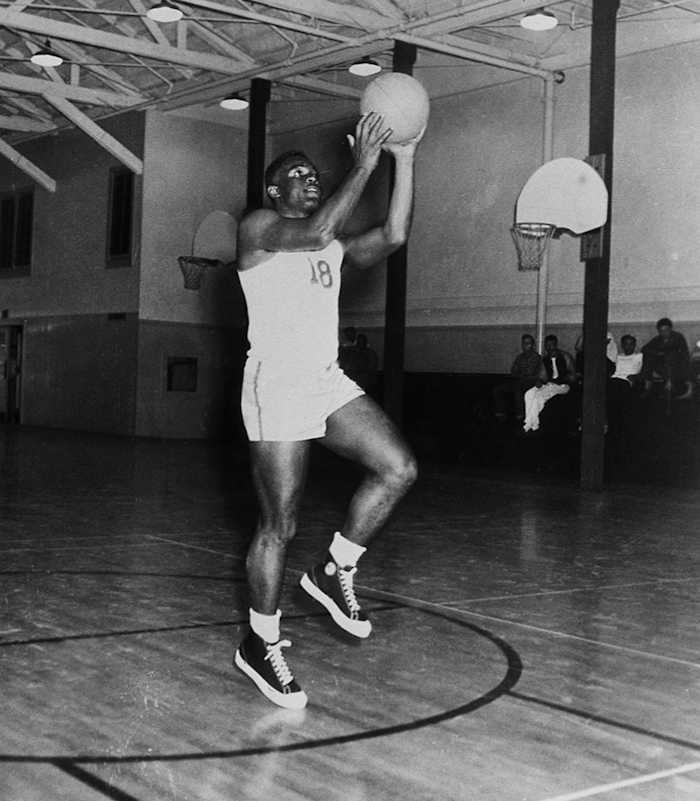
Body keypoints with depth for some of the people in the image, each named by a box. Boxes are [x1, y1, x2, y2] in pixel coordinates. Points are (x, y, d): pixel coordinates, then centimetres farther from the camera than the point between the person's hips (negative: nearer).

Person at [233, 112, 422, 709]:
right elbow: (315, 232, -20)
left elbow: (392, 237, 4)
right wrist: (364, 166, -17)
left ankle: (335, 573, 10)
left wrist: (405, 160, 1)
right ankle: (260, 645, 13)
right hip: (276, 385, -7)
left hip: (328, 382, 7)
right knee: (280, 526, -4)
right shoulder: (257, 228, 0)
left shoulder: (334, 247, 20)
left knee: (398, 469, -9)